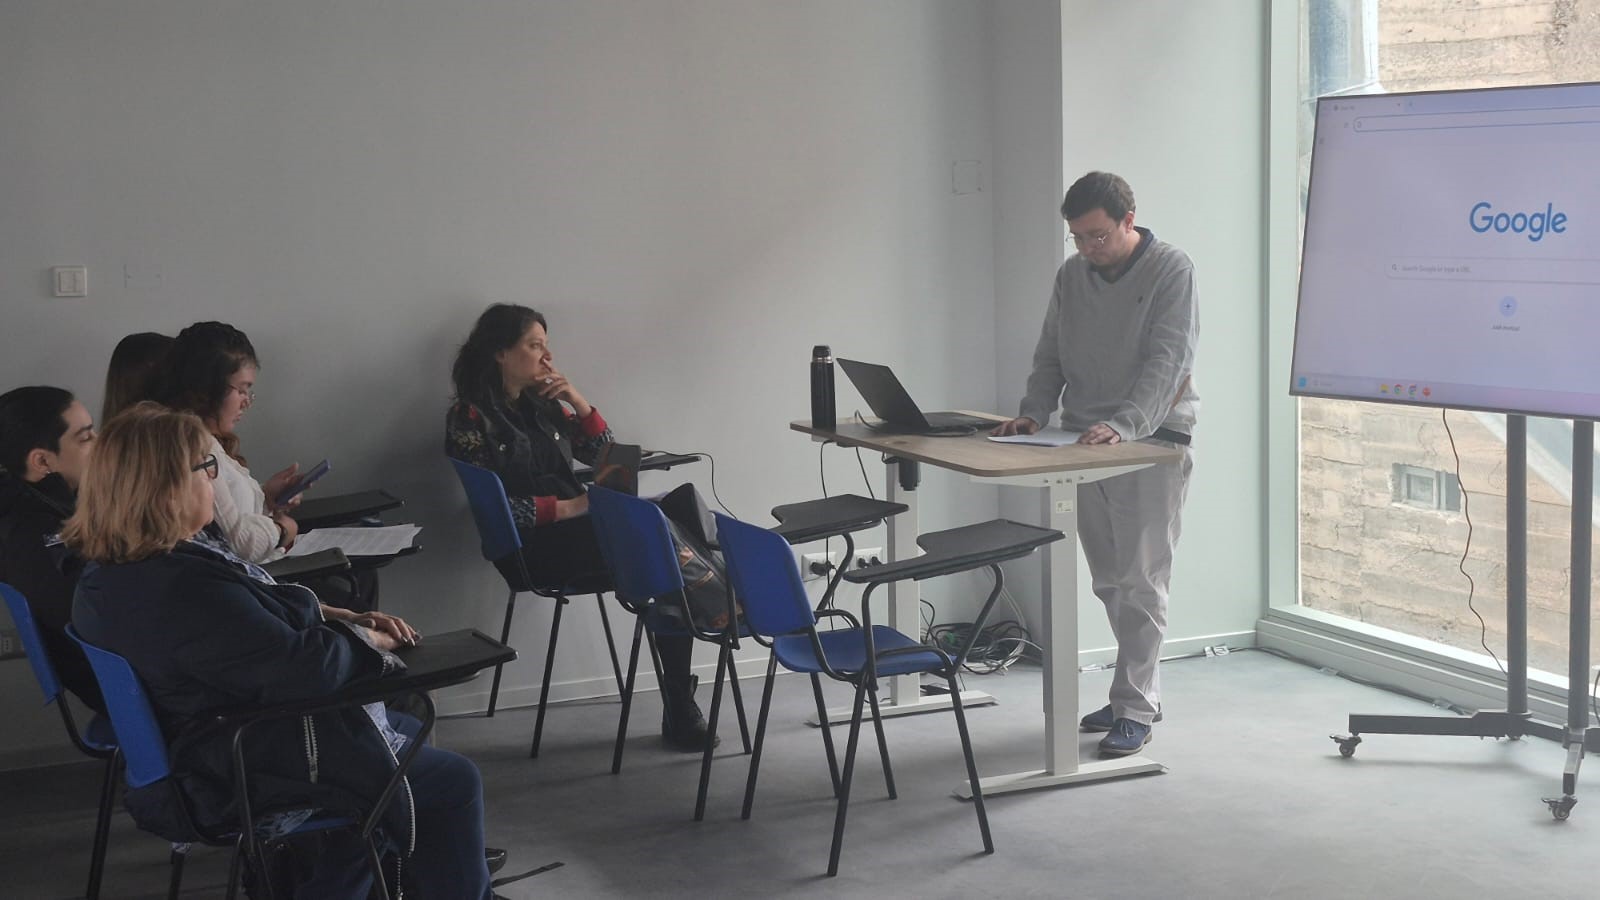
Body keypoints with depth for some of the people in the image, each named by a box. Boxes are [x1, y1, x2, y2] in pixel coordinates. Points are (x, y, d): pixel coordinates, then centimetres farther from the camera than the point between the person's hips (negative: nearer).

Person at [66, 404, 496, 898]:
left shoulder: (108, 574, 0)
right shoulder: (186, 588, -33)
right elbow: (306, 668, -29)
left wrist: (339, 617, 5)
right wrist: (363, 638, -10)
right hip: (248, 775, -10)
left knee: (403, 730, 27)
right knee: (454, 783, 3)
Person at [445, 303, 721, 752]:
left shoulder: (542, 404, 17)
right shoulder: (470, 417, -2)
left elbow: (603, 454, 20)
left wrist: (577, 400, 6)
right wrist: (566, 507, -15)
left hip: (576, 528, 7)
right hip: (533, 549, -7)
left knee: (684, 499, -21)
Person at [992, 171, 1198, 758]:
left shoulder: (1170, 271, -8)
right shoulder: (1072, 275, 12)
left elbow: (1166, 362, -17)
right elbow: (1051, 357, 15)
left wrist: (1123, 426, -31)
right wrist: (1034, 413, -3)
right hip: (1085, 445, 6)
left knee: (1141, 584, -7)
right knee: (1109, 583, 10)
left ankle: (1134, 709, -2)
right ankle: (1140, 689, 21)